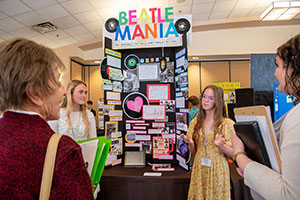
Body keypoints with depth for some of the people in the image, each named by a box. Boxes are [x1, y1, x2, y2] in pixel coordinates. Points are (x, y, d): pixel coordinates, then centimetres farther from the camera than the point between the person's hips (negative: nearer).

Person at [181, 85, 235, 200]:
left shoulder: (227, 123, -7)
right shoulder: (195, 122, 2)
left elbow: (233, 153, -6)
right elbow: (193, 152, 8)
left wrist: (220, 145, -24)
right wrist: (190, 143, -13)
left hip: (217, 170, -2)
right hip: (199, 169, 3)